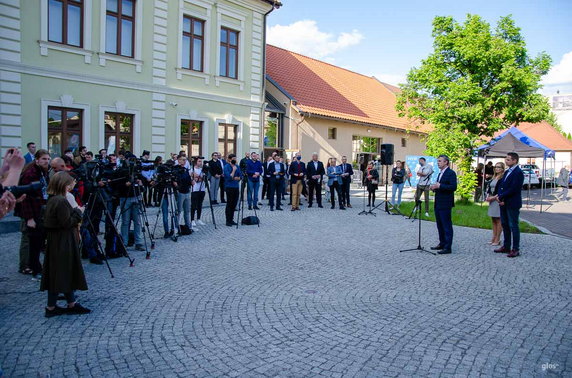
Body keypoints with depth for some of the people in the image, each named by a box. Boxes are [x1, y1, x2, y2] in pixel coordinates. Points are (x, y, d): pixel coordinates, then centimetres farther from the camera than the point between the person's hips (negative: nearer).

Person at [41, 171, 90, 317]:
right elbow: (67, 223, -21)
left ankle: (72, 304, 22)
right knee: (63, 273, 2)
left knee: (66, 273, 13)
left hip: (55, 241, 9)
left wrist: (74, 211, 7)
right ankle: (51, 307, 12)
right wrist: (78, 212, -9)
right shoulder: (61, 201, -19)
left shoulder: (52, 200, 10)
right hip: (63, 243, -9)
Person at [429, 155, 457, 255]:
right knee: (440, 225, 15)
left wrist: (439, 186, -24)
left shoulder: (451, 173, -10)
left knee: (447, 226, -5)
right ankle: (442, 244, 25)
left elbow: (453, 187, -20)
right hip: (437, 204, 9)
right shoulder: (440, 173, 19)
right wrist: (434, 188, 6)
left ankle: (448, 247, -1)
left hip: (445, 204, -9)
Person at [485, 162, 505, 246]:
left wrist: (493, 197, -18)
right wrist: (488, 196, 0)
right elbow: (489, 188, 16)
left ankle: (497, 239, 4)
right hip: (492, 201, 8)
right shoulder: (493, 178, 15)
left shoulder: (503, 178, -11)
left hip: (498, 201, -8)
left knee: (498, 220, -2)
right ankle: (494, 238, 20)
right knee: (493, 220, 12)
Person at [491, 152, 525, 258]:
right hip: (503, 203, 9)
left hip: (512, 204, -9)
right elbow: (501, 185, 11)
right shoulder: (507, 171, 14)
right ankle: (506, 247, 24)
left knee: (513, 226, -2)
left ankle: (516, 249, 5)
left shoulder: (518, 173, -14)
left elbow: (513, 189, -20)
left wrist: (501, 197, -16)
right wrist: (499, 196, -6)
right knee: (505, 225, 14)